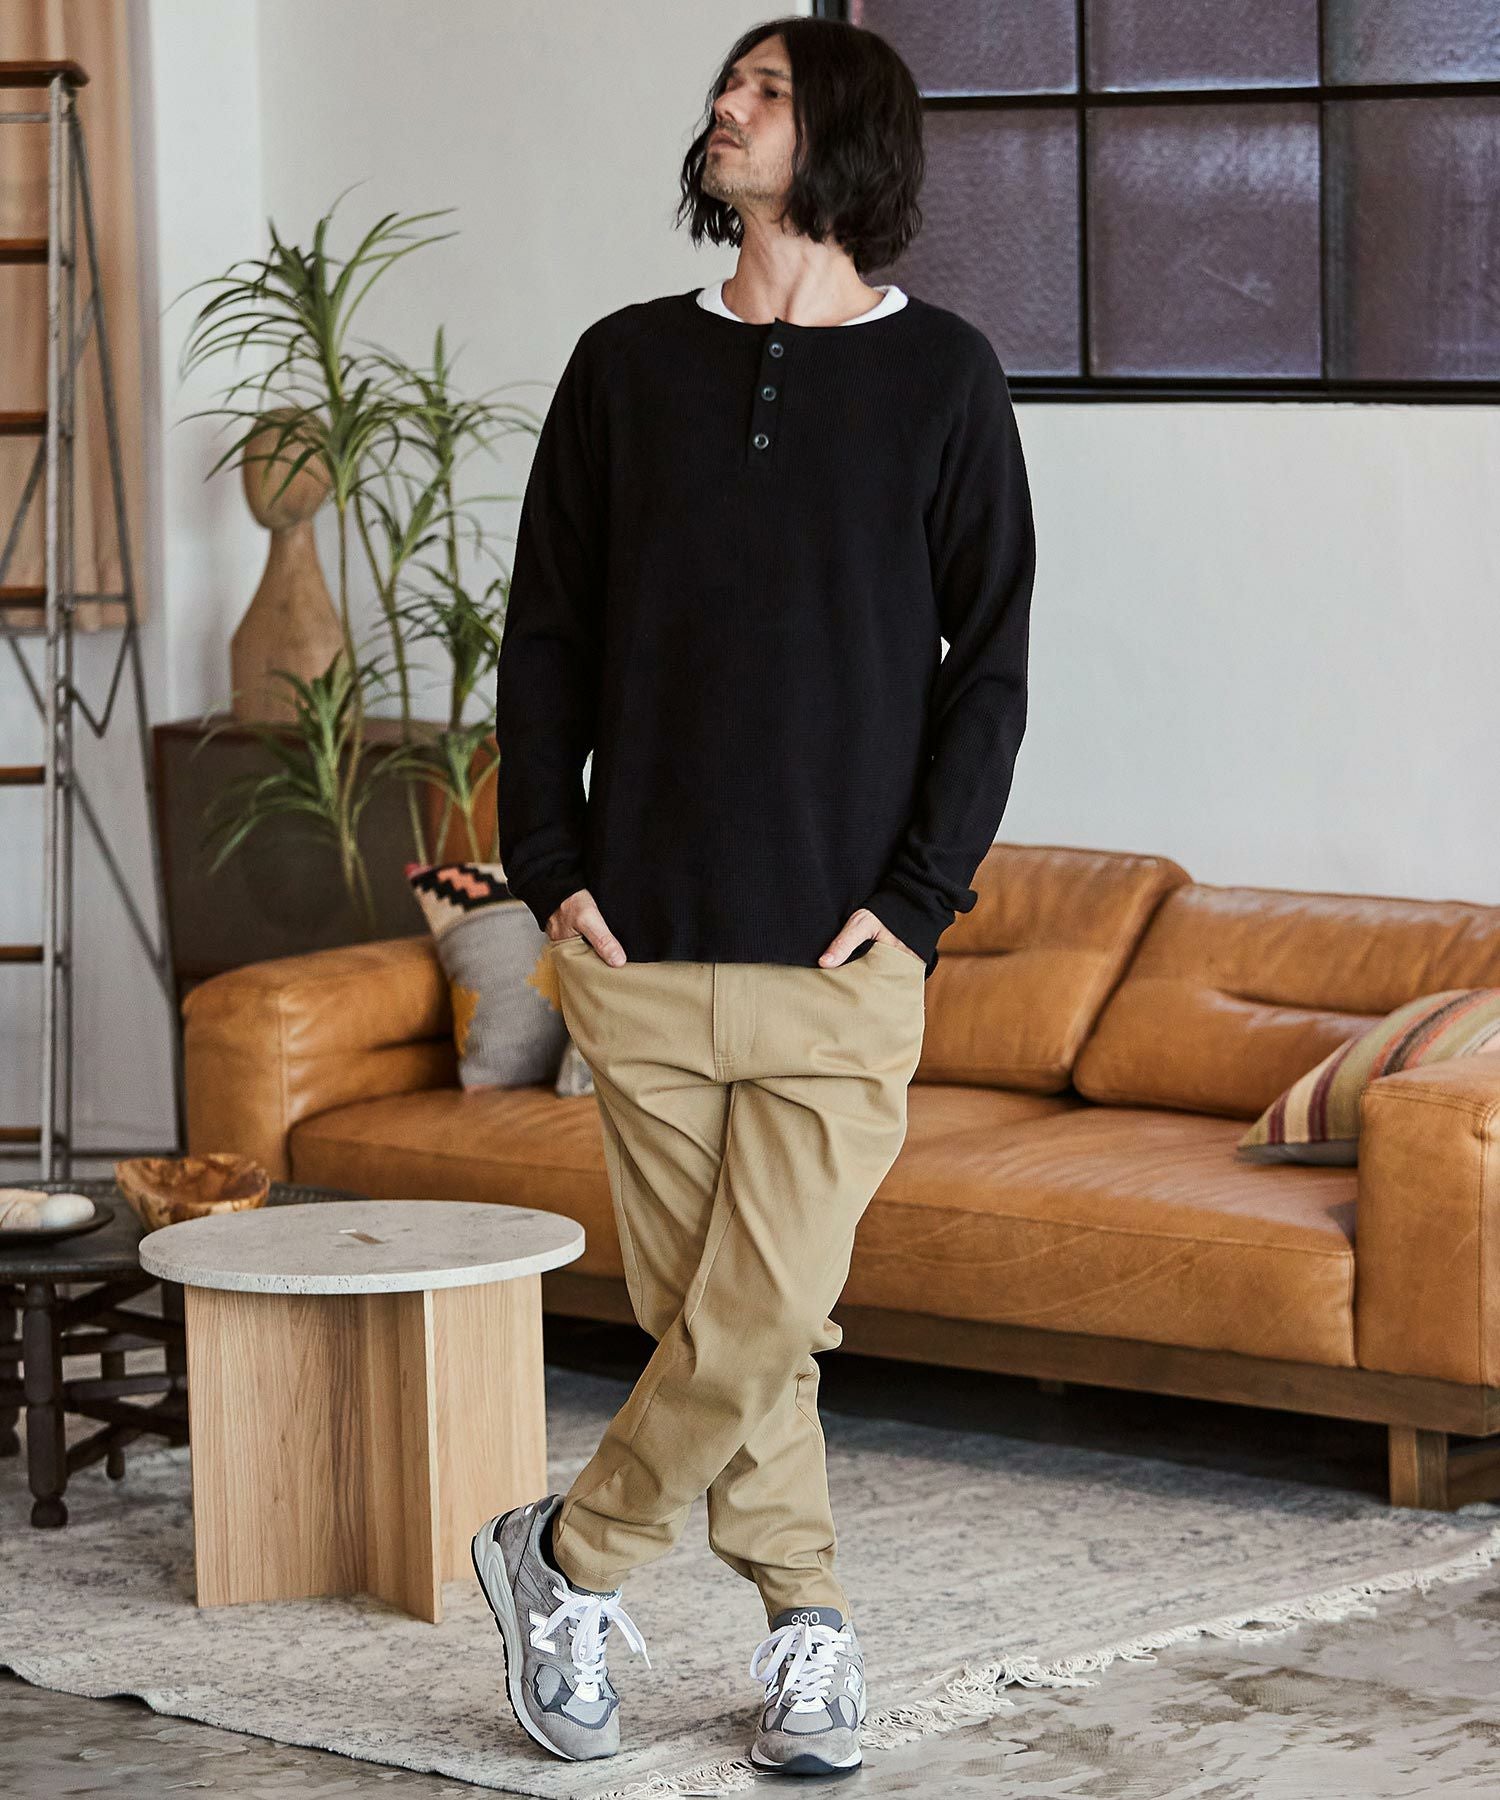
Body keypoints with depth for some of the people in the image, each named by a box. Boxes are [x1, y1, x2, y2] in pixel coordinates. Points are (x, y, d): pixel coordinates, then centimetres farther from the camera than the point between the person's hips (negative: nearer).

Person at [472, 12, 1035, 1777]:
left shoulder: (942, 378, 2)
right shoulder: (628, 365, 8)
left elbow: (988, 661, 1)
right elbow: (545, 635, 10)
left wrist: (913, 896, -7)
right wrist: (550, 872, 0)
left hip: (839, 961, -2)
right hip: (640, 942, 2)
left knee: (761, 1316, -7)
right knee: (708, 1313, 5)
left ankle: (570, 1557, 13)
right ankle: (809, 1628, 20)